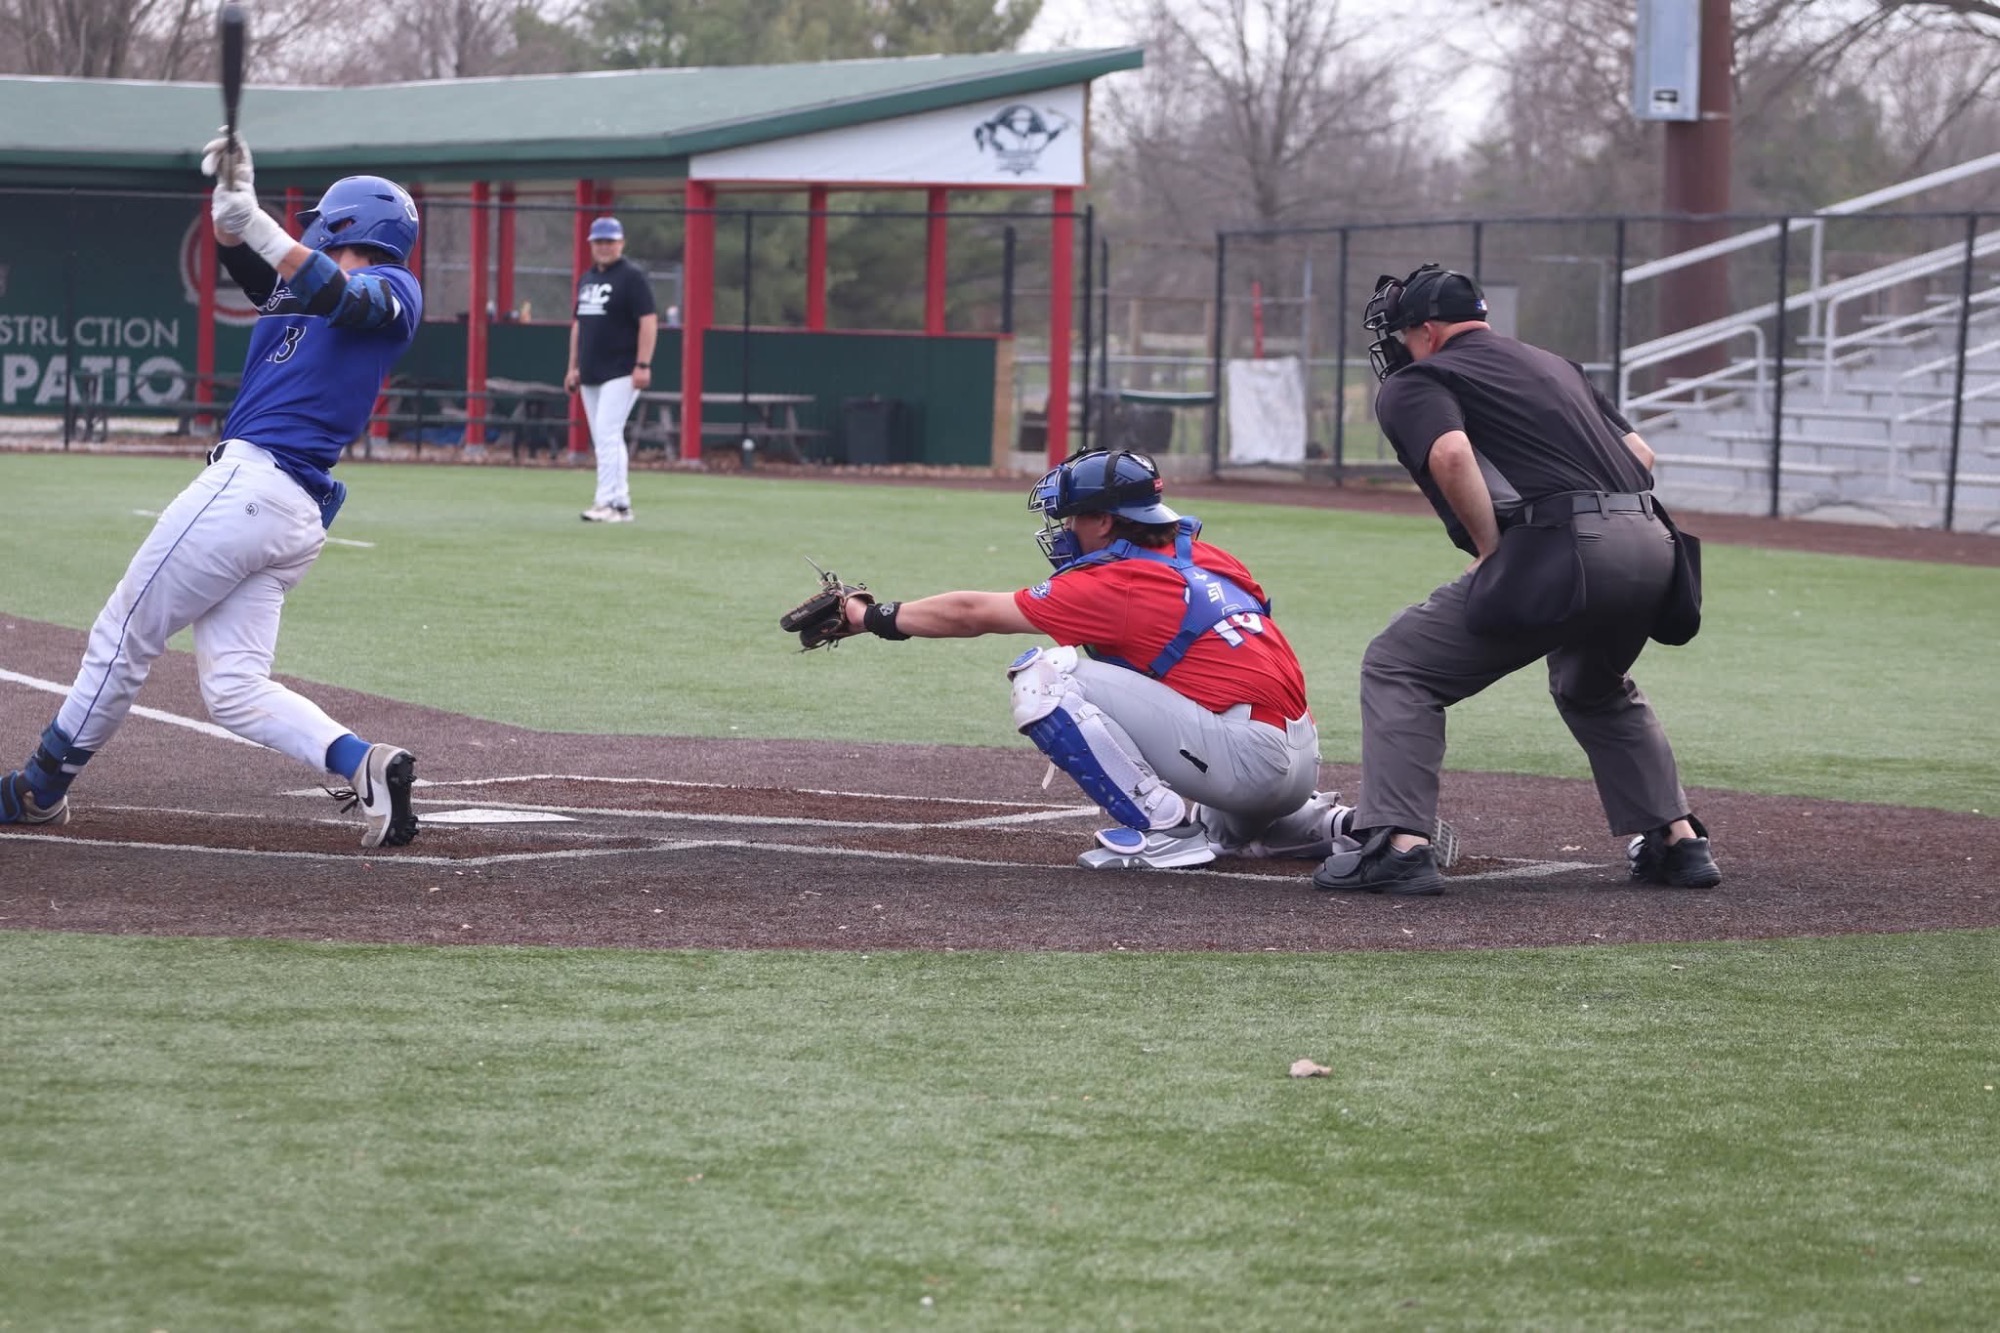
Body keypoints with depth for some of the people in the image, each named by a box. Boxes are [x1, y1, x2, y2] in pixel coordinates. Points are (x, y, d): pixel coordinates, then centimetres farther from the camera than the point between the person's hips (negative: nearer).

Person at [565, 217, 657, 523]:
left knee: (607, 435, -15)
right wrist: (573, 367, 18)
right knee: (604, 440, 8)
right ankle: (621, 503, 12)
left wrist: (643, 365, -20)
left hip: (621, 372, -8)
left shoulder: (632, 276, -7)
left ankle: (606, 502, -15)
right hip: (591, 374, 8)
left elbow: (649, 321, -13)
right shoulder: (587, 279, 17)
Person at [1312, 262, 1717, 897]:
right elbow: (1641, 455, 24)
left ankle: (1396, 844, -9)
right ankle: (1679, 839, 26)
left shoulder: (1415, 384, 9)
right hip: (1653, 545, 7)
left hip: (1560, 551, -7)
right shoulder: (1554, 365, 31)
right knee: (1595, 690, 34)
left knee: (1398, 668, 4)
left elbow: (1451, 453, -13)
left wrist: (1492, 552, -5)